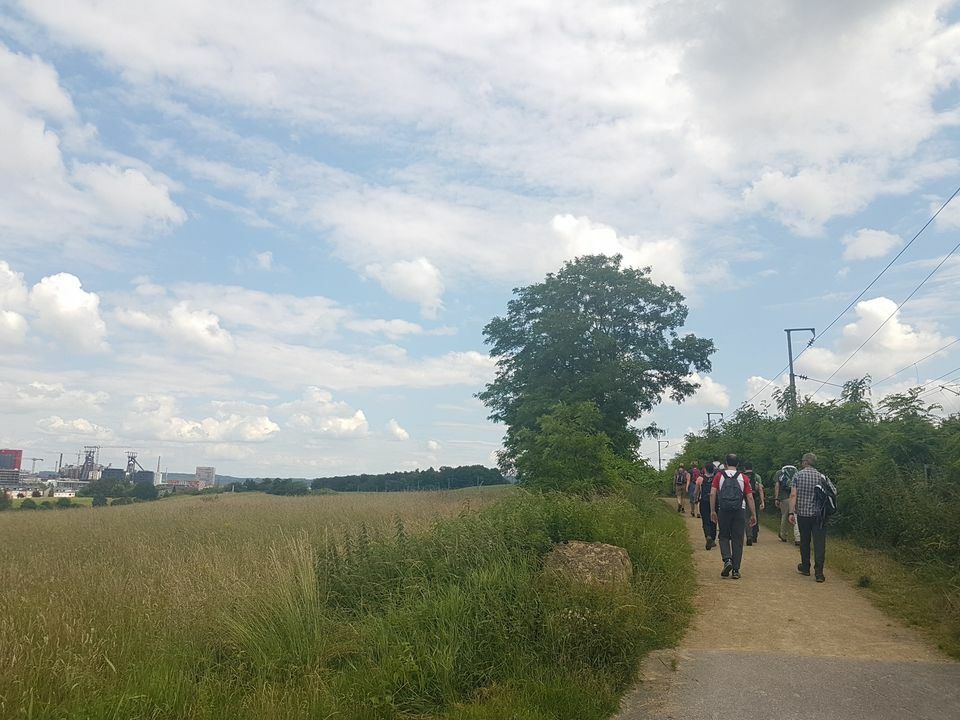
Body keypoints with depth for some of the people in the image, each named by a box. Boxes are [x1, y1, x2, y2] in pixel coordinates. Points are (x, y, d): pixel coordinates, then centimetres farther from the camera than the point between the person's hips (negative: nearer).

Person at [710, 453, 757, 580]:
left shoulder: (719, 476, 3)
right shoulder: (743, 478, 5)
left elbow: (712, 494, -5)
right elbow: (750, 497, 1)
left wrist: (712, 511, 0)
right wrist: (753, 515, 5)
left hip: (723, 510, -1)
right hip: (739, 511, 1)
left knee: (724, 537, 14)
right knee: (737, 540, 7)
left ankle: (727, 560, -9)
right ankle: (736, 570, 7)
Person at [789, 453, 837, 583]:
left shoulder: (798, 476, -2)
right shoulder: (821, 476, 0)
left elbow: (793, 495, -9)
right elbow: (834, 492, -3)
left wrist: (791, 512, -7)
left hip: (802, 514, 1)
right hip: (818, 514, 0)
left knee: (804, 541, 16)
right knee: (819, 543, -1)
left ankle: (805, 567, 27)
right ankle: (819, 572, -8)